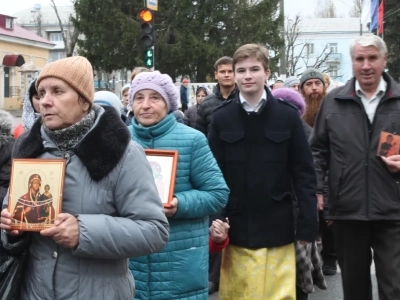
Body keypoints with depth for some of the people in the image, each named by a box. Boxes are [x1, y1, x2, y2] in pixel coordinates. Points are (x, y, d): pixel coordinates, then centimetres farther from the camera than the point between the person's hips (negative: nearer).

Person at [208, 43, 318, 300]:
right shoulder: (221, 119, 3)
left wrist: (308, 225, -4)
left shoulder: (288, 116, 0)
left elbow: (304, 173, 0)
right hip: (236, 228, 1)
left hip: (276, 228, -1)